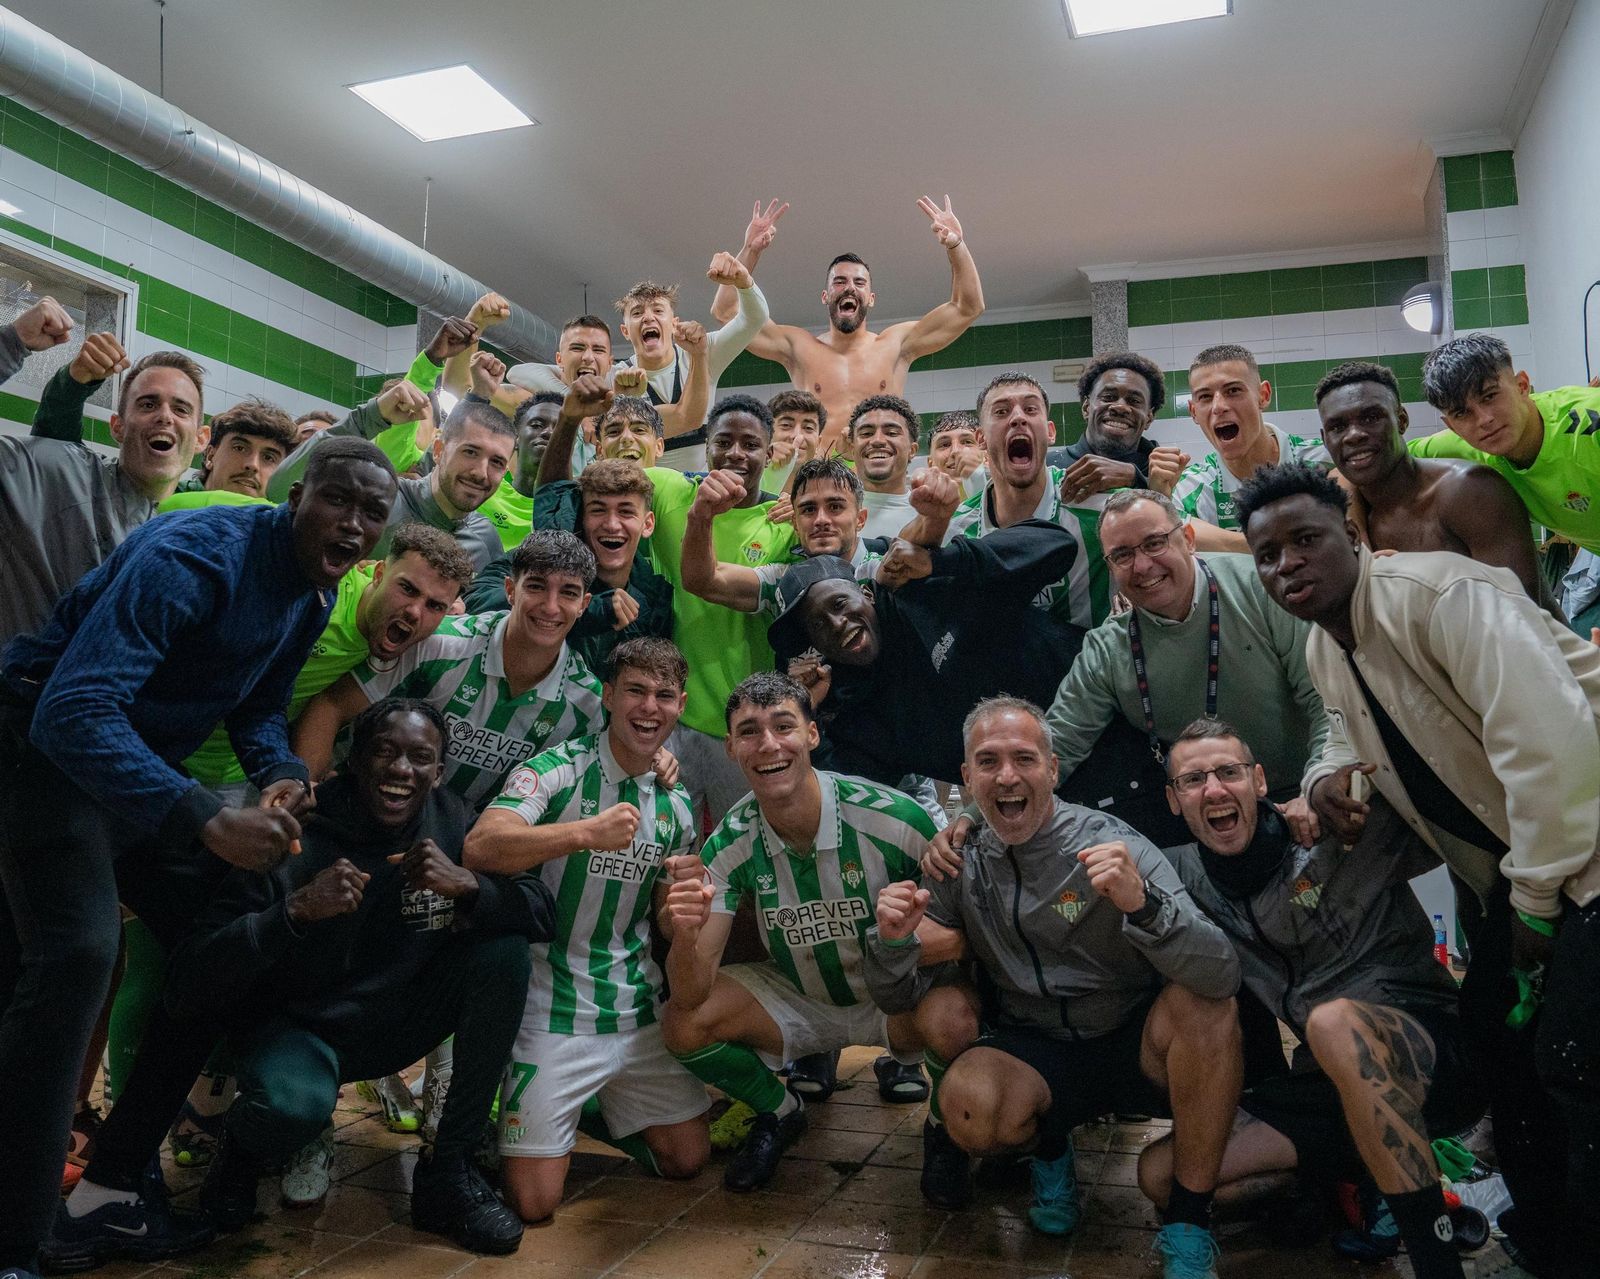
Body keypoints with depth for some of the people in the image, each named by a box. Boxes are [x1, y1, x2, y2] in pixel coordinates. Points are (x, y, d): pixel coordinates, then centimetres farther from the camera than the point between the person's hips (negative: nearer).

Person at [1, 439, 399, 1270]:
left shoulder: (315, 596, 0)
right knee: (76, 953, -25)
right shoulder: (198, 552, -28)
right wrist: (208, 821, -42)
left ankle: (110, 1180, 18)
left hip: (143, 763, 9)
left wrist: (281, 774, -14)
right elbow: (75, 711, -36)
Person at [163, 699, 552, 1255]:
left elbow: (543, 914, -16)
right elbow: (189, 985, -25)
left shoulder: (452, 823, -11)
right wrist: (295, 910, -40)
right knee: (295, 1105, -37)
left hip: (397, 1022, 4)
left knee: (505, 952, -20)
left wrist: (468, 884, -35)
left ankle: (449, 1172, -9)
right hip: (296, 1026, -4)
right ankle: (242, 1147, 5)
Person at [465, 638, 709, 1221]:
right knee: (534, 1201, -6)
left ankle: (598, 1107, 35)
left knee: (687, 1160, 11)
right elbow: (480, 848, -30)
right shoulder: (558, 770, -12)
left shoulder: (676, 806, 7)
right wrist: (585, 833, -42)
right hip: (553, 1012, -6)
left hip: (639, 1008, 6)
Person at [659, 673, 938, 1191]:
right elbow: (690, 996, -17)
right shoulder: (729, 845, -15)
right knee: (683, 1026, -17)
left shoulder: (895, 818, -25)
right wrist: (685, 937, -40)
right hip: (799, 1001, 3)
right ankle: (781, 1112, 13)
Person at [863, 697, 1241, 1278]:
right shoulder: (959, 865, -4)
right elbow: (896, 999, 0)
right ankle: (1049, 1147, 7)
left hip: (1135, 1044, -1)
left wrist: (1141, 904, -45)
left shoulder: (1113, 846, -15)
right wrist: (892, 941, -23)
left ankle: (1188, 1222, -14)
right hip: (1037, 1056, 2)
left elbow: (1221, 974, -26)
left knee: (1202, 1000, -31)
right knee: (967, 1103, -30)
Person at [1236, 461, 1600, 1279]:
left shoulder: (1438, 593, -23)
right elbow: (1355, 737, 23)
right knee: (1498, 1035, 13)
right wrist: (1328, 774, -3)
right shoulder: (1324, 649, 5)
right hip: (1511, 876, 9)